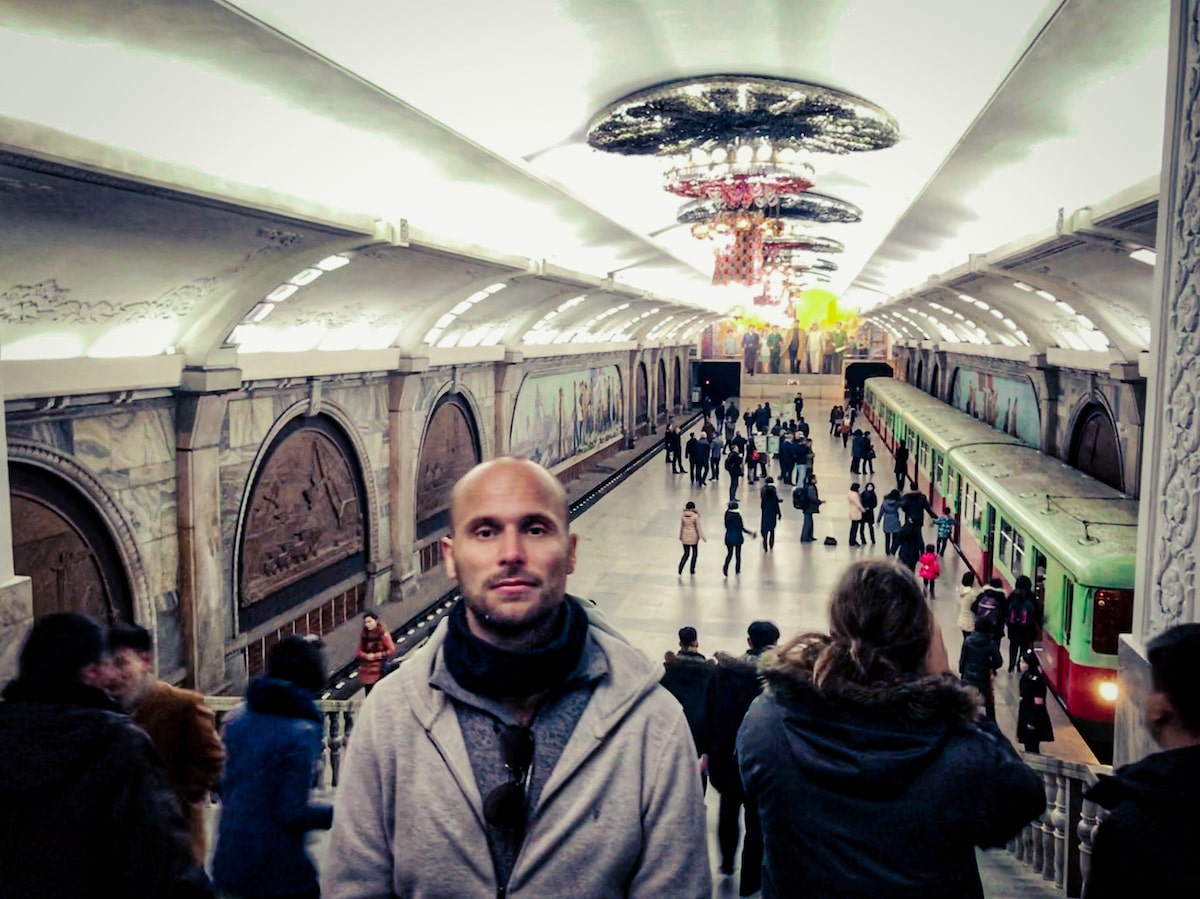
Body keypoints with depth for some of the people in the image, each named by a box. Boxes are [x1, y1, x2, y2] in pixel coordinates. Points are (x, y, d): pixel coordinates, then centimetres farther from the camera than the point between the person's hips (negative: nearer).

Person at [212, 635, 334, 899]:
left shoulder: (237, 718, -1)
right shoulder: (302, 731, -21)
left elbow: (222, 783, 9)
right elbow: (293, 814, -20)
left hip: (231, 858, 6)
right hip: (279, 868, -6)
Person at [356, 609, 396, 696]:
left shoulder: (383, 634, -11)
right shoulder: (364, 634, 4)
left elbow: (392, 651, -12)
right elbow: (358, 651, 8)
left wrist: (376, 656, -16)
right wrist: (366, 656, -12)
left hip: (379, 670, -5)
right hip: (366, 671, 5)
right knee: (368, 695, 12)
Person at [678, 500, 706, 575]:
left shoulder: (683, 515, -3)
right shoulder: (695, 516, -13)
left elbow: (681, 526, 5)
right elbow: (698, 527, -11)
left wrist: (680, 536, 18)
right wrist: (702, 537, -5)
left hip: (685, 537, 3)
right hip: (693, 536, -3)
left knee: (686, 553, 10)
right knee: (694, 553, 15)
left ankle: (680, 569, -7)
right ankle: (692, 570, 18)